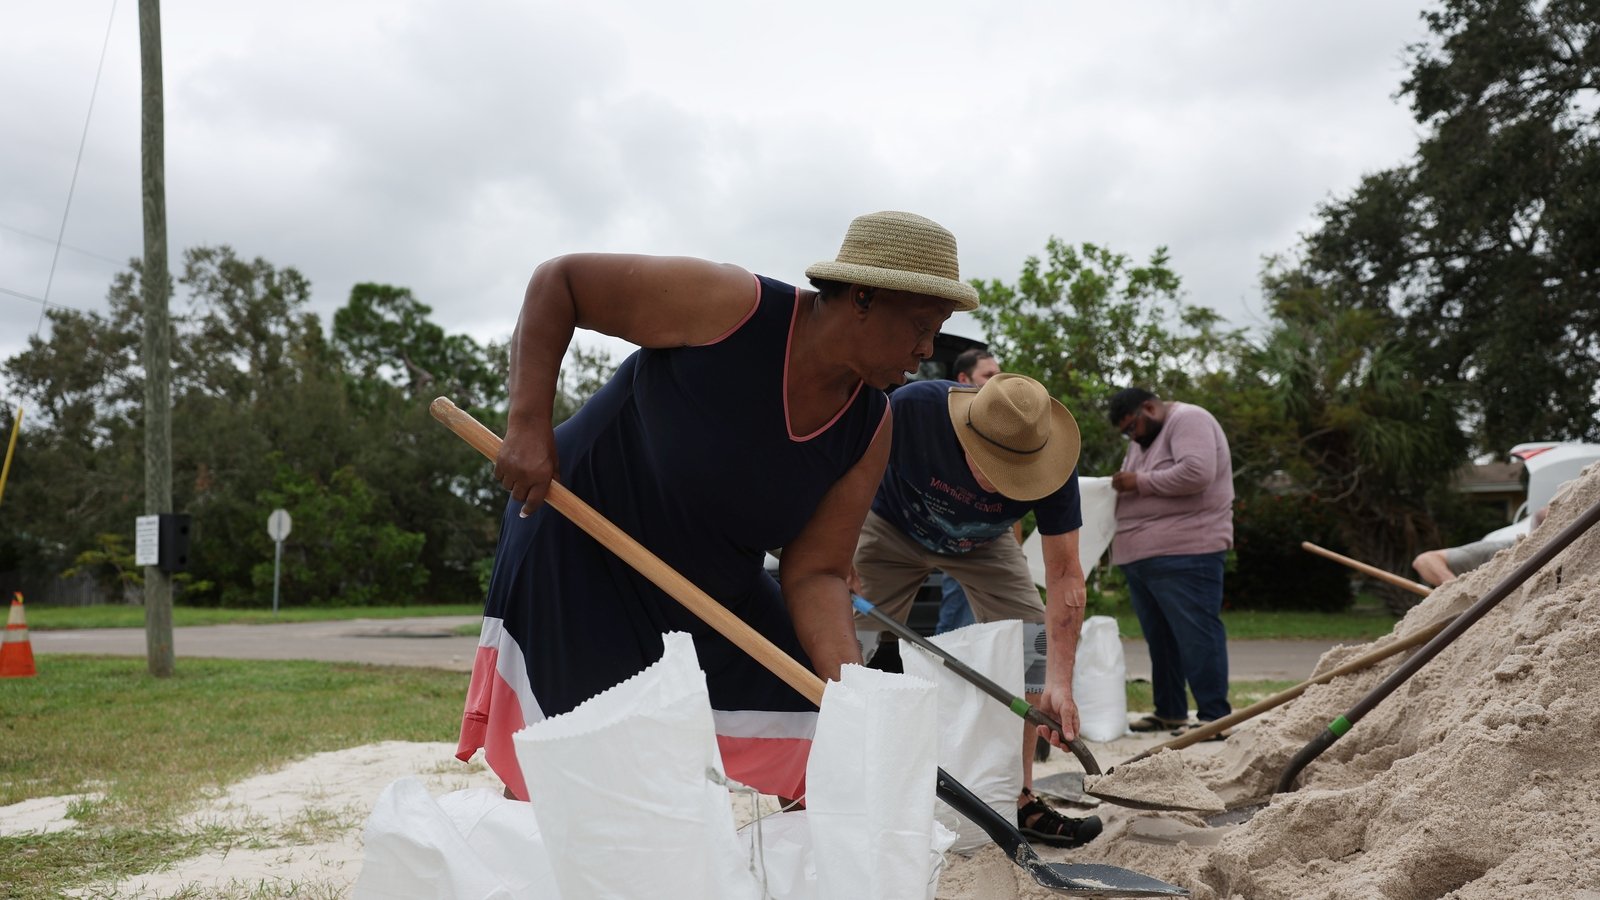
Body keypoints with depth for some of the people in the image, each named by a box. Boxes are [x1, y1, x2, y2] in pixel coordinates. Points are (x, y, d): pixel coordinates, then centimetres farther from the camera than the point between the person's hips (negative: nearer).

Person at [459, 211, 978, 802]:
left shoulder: (869, 429, -9)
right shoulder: (730, 307, -27)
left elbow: (816, 573, -11)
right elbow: (558, 281, -18)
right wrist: (528, 424, -26)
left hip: (715, 591, 6)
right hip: (580, 560, -6)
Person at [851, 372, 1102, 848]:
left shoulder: (1051, 465, -35)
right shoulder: (912, 407, -40)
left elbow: (1064, 573, -31)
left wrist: (1059, 681, -37)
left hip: (982, 542, 1)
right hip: (891, 528, -1)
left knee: (1034, 633, -14)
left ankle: (1018, 799, -4)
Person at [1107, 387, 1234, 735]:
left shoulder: (1188, 420, -6)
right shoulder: (1142, 439, 24)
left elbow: (1197, 472, -21)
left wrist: (1141, 482, -14)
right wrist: (1123, 485, 7)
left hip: (1183, 556, -9)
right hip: (1140, 558, 9)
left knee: (1196, 635, -8)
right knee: (1160, 639, 11)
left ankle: (1214, 716, -4)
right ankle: (1169, 712, 18)